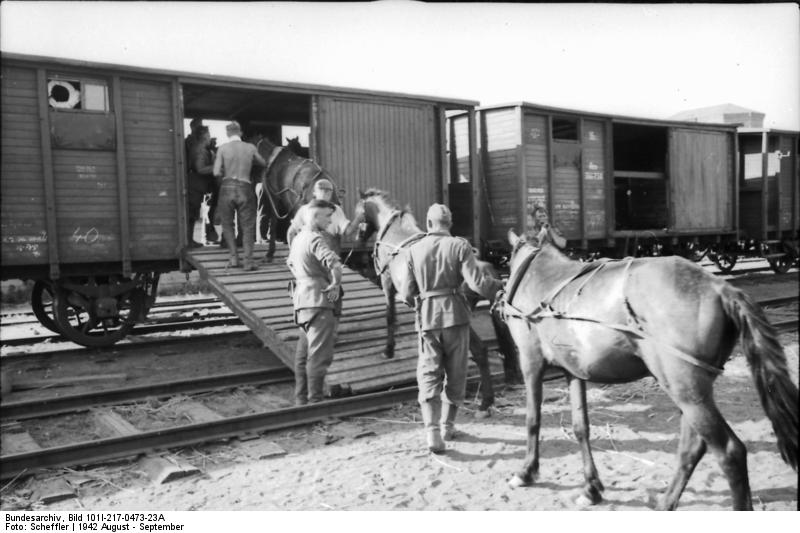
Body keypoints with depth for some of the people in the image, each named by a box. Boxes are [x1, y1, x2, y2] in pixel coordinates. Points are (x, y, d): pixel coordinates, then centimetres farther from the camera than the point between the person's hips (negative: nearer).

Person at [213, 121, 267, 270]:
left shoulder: (223, 148, -3)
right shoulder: (250, 148, 1)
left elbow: (216, 172, -7)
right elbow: (263, 163, 17)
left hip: (227, 188, 0)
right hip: (245, 188, 1)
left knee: (227, 224, 15)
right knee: (248, 226, 7)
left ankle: (233, 258, 11)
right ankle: (248, 261, 1)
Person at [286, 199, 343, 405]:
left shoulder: (297, 238, 15)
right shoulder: (315, 239, -15)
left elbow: (290, 262, 34)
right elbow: (333, 262, -31)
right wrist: (336, 284, -17)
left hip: (302, 300, 10)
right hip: (319, 302, -10)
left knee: (304, 353, 16)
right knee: (319, 355, -6)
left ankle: (301, 399, 24)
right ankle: (315, 401, -4)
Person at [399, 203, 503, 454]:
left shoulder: (414, 249, 0)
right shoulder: (460, 246, -5)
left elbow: (408, 294, 1)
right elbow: (477, 282, -14)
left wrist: (401, 293, 24)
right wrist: (499, 285, 4)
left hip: (427, 318, 1)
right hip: (455, 314, -1)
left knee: (429, 374, 5)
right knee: (455, 373, 16)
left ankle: (432, 430, -10)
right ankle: (448, 425, 27)